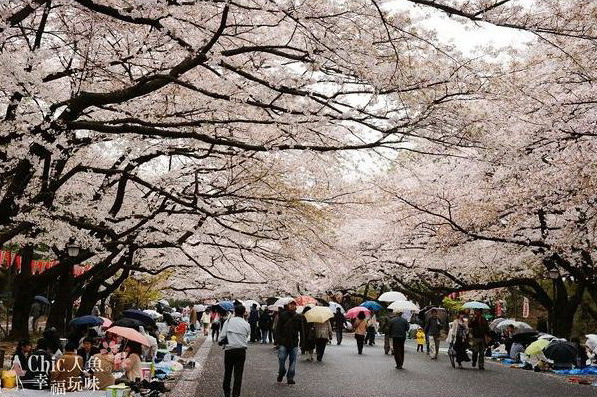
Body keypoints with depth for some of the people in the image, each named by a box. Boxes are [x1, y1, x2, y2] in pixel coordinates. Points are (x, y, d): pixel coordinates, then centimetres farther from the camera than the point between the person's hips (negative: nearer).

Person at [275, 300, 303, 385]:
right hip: (283, 342, -2)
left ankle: (290, 377, 11)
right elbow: (278, 328, 0)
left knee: (293, 360, 3)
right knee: (281, 358, -7)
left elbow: (301, 330, 13)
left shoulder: (298, 317, 8)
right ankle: (281, 373, 18)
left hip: (294, 343, 2)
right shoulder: (283, 315, 2)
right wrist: (278, 339, -7)